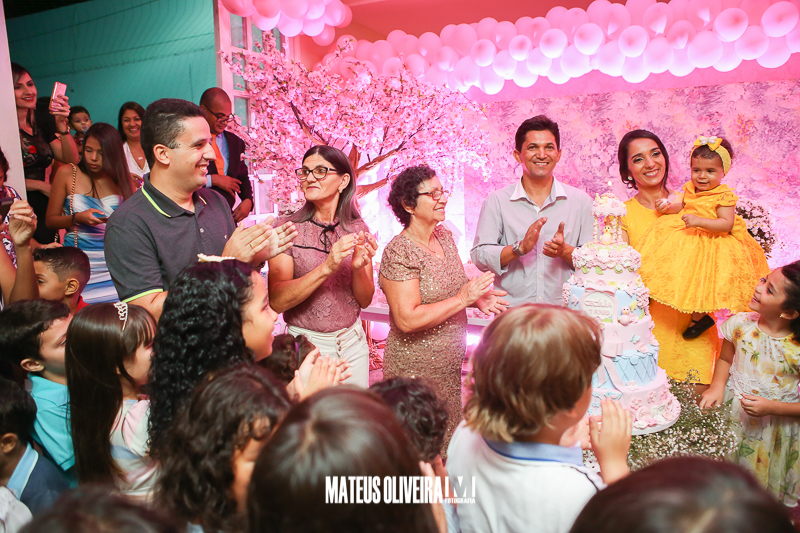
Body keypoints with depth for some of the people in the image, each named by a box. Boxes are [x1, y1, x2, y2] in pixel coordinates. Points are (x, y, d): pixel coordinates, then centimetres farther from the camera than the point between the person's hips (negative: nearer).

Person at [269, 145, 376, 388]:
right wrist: (327, 267, -28)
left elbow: (365, 300, 1)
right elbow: (277, 301, -18)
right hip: (306, 343, -3)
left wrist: (358, 267, -19)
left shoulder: (358, 229, 0)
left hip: (352, 342, 3)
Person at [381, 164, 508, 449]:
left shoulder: (445, 236, 5)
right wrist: (463, 298, -23)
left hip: (450, 366, 8)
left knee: (449, 442, 20)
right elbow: (407, 319, -26)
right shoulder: (399, 252, -20)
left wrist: (477, 299, -1)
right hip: (416, 369, -7)